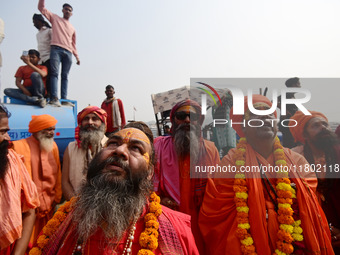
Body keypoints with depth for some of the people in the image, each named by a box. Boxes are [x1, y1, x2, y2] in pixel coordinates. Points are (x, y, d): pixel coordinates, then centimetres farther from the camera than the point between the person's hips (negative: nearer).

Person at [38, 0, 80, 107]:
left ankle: (64, 99, -7)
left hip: (68, 52, 3)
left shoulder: (72, 28, 28)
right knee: (54, 73, -16)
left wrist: (77, 56, 17)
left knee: (65, 76, -2)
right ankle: (54, 98, -26)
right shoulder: (55, 18, 21)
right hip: (56, 49, -3)